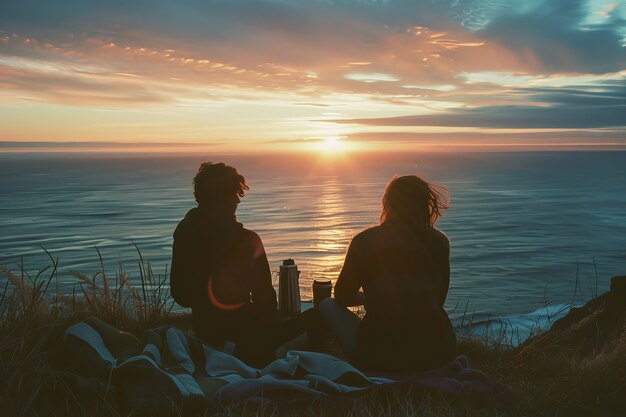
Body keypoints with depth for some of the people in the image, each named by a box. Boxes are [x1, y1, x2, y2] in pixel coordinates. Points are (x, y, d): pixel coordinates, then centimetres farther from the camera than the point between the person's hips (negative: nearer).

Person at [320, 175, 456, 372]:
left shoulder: (365, 241, -2)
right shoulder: (439, 241, 5)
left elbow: (342, 298, 11)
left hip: (380, 357, -4)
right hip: (438, 354, 4)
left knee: (328, 305, 20)